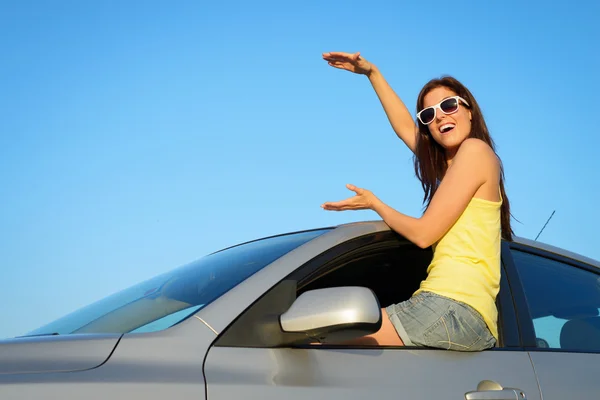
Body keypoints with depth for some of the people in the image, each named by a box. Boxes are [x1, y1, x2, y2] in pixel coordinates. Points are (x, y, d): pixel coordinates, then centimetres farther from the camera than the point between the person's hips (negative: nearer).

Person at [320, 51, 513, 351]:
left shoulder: (475, 149, -2)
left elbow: (424, 234, -6)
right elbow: (404, 127, 34)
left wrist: (374, 204, 11)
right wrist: (372, 73, 34)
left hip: (455, 307, -9)